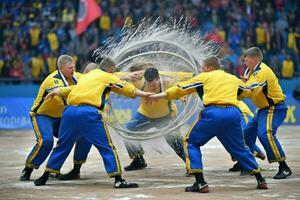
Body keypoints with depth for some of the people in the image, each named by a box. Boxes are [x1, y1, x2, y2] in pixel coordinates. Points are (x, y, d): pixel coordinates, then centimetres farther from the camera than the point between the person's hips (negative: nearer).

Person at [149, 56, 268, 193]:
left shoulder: (204, 77, 17)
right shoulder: (234, 79, 27)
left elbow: (181, 88, 19)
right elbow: (246, 92, 44)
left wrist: (161, 95, 27)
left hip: (213, 113, -4)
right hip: (233, 113, 4)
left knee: (190, 142, 12)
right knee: (239, 148, 24)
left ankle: (200, 183, 0)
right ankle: (260, 180, 22)